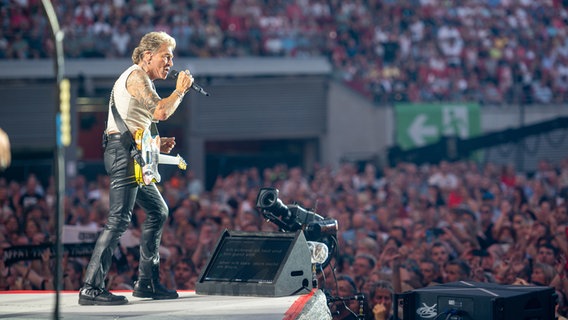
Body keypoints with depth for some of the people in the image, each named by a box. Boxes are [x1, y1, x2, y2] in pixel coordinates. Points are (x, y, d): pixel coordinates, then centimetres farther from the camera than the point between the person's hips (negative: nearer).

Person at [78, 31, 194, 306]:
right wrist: (181, 90, -5)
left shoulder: (140, 78, 26)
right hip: (124, 151, -11)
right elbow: (160, 112, -20)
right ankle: (91, 288, -21)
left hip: (134, 155, 11)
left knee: (158, 212, 14)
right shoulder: (137, 75, -7)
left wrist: (157, 144, 15)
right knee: (119, 219, -16)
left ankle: (147, 282, 16)